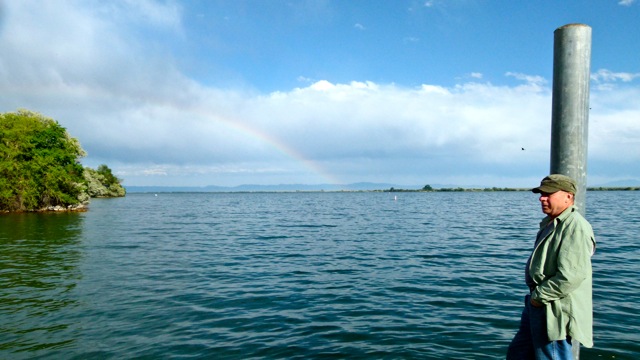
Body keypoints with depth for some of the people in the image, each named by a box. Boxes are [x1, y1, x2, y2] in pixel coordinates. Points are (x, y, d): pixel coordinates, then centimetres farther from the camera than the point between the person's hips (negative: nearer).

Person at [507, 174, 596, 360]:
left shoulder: (575, 227, -19)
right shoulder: (550, 223, 14)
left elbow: (570, 276, -27)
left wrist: (539, 296, -17)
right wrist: (535, 295, 14)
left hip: (556, 312, -10)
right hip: (537, 304, 10)